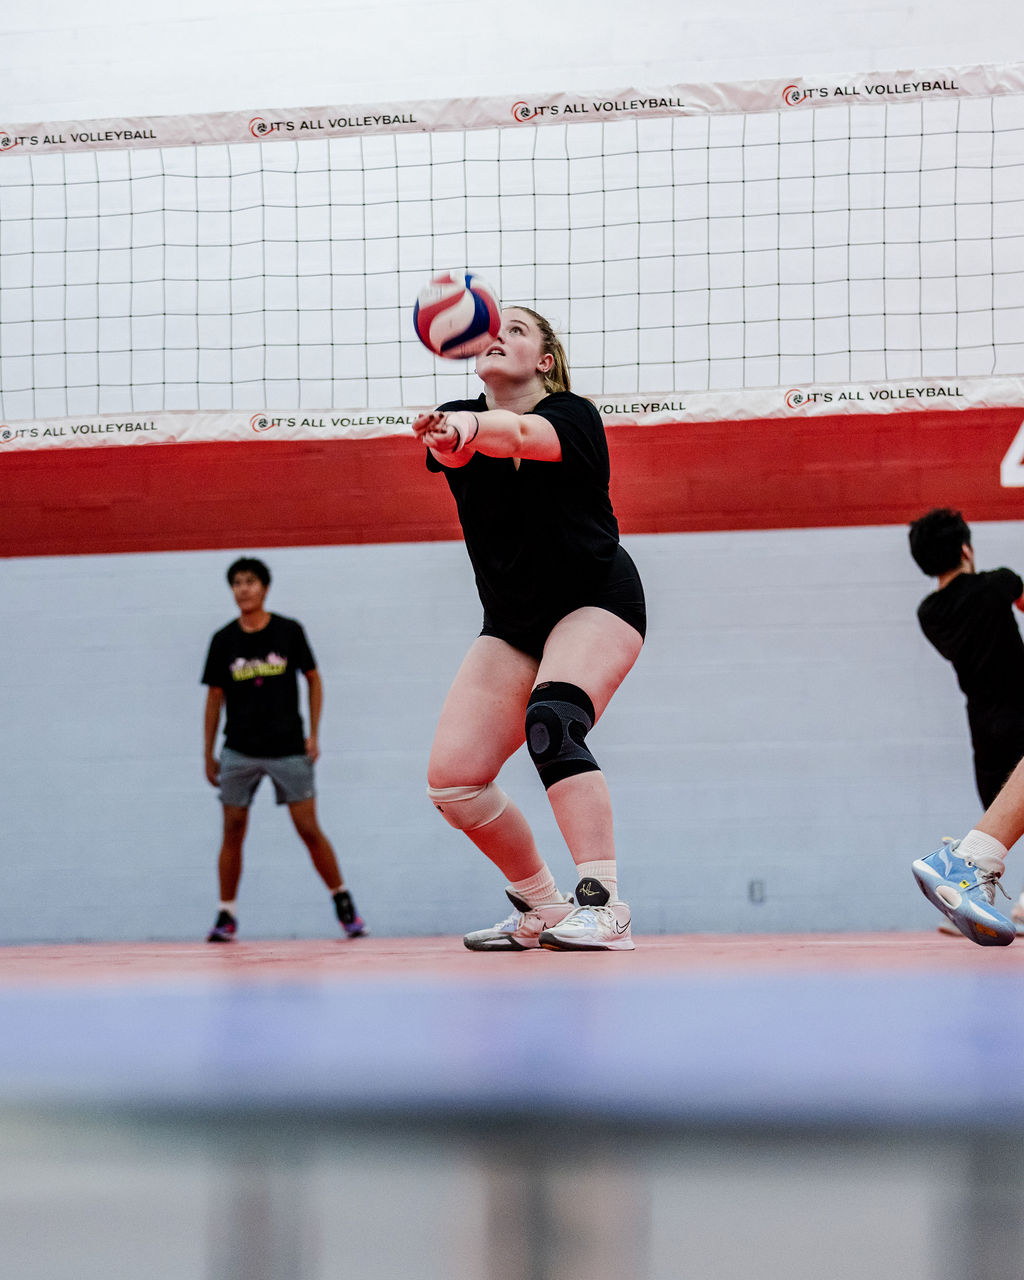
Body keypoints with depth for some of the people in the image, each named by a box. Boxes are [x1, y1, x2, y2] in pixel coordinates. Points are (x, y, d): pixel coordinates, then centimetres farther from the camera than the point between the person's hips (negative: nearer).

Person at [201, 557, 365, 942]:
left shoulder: (289, 631, -1)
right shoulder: (223, 640, 2)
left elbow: (313, 679, 7)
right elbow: (215, 697, 8)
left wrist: (314, 734, 0)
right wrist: (208, 755, 6)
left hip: (288, 749, -1)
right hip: (239, 752, 1)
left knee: (309, 829, -3)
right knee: (233, 831, -1)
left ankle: (343, 902, 12)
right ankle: (226, 916, 7)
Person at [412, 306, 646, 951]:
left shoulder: (574, 415, -13)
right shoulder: (460, 418, -1)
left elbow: (523, 434, -36)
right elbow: (451, 445, -26)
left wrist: (472, 428, -59)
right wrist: (454, 435, -52)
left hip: (596, 603, -5)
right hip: (511, 625, 5)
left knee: (551, 723, -33)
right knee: (452, 779, -6)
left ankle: (603, 905, -37)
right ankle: (542, 909, 14)